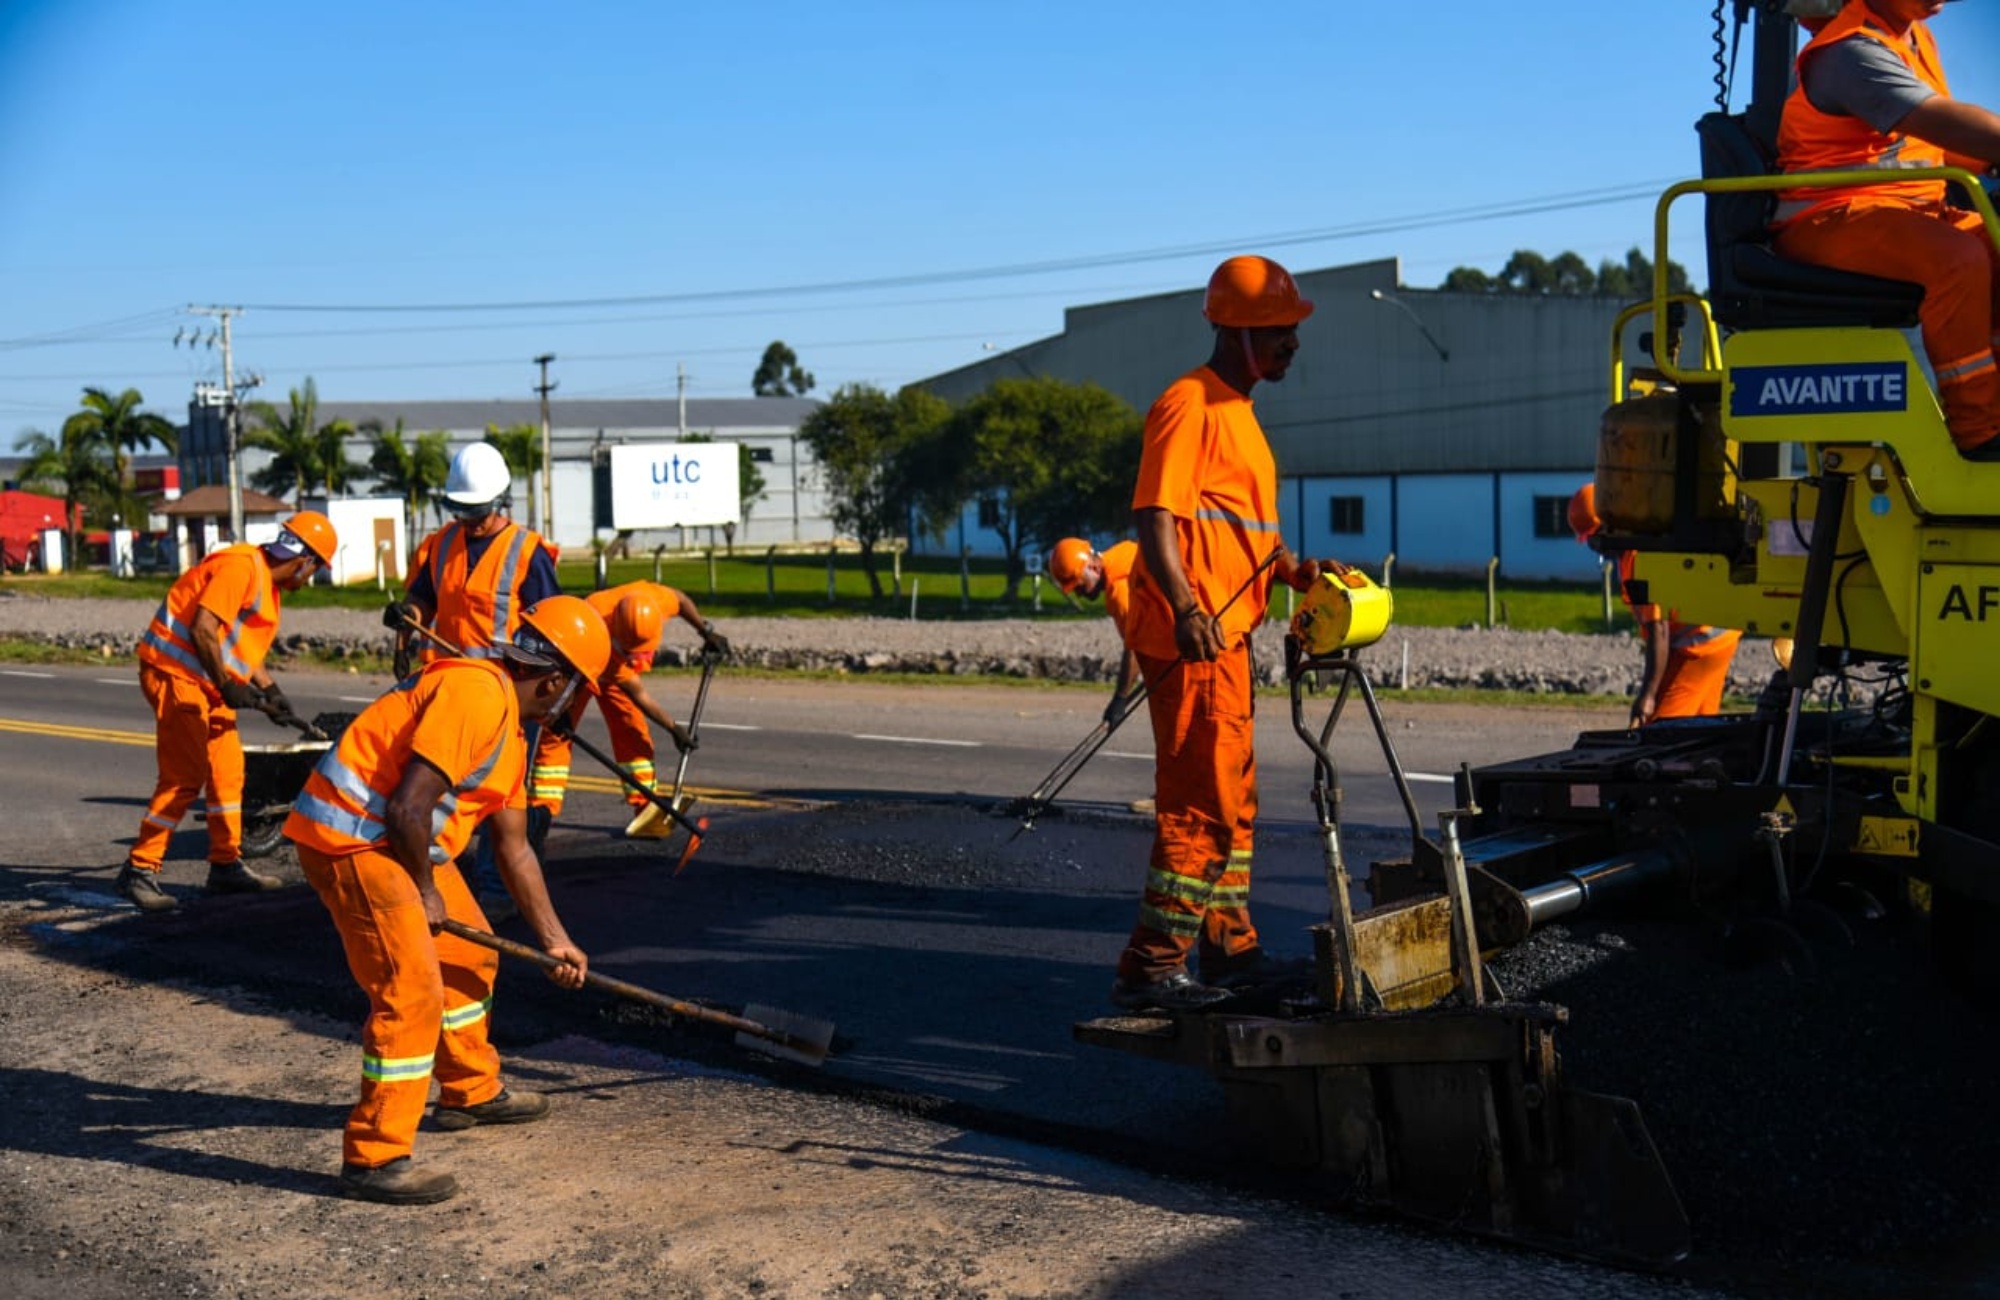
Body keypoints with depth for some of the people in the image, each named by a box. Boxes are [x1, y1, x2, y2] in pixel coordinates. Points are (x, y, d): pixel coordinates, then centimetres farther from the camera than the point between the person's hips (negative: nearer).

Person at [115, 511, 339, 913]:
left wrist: (270, 692, 15)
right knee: (184, 777, -11)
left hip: (208, 681, 11)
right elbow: (202, 629, -24)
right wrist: (227, 686, -21)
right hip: (175, 673, -11)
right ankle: (138, 870, -5)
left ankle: (226, 866, 21)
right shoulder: (242, 566, -17)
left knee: (227, 771, 12)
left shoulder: (268, 582, 16)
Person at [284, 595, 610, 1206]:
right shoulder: (477, 694, -19)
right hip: (350, 836, -11)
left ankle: (472, 1091, 41)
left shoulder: (511, 727, 15)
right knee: (411, 990, -13)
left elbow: (514, 849, 23)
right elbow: (407, 807, -25)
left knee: (469, 955, 22)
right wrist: (425, 891, -10)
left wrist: (554, 939, 26)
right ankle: (374, 1158, -6)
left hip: (396, 839, 11)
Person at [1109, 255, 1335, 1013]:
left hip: (1226, 635, 11)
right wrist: (1184, 609, -35)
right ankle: (1150, 967, -5)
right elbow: (1155, 518, -22)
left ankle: (1228, 949, 27)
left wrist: (1297, 571, 16)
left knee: (1233, 798, 16)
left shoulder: (1237, 410, 20)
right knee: (1200, 802, -10)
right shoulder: (1191, 406, -12)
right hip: (1190, 641, -10)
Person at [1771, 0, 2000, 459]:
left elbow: (1940, 146, 20)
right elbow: (1943, 122, -28)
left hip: (1910, 211, 10)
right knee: (1959, 258, -32)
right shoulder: (1852, 51, -15)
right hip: (1831, 220, -10)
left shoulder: (1917, 39, 18)